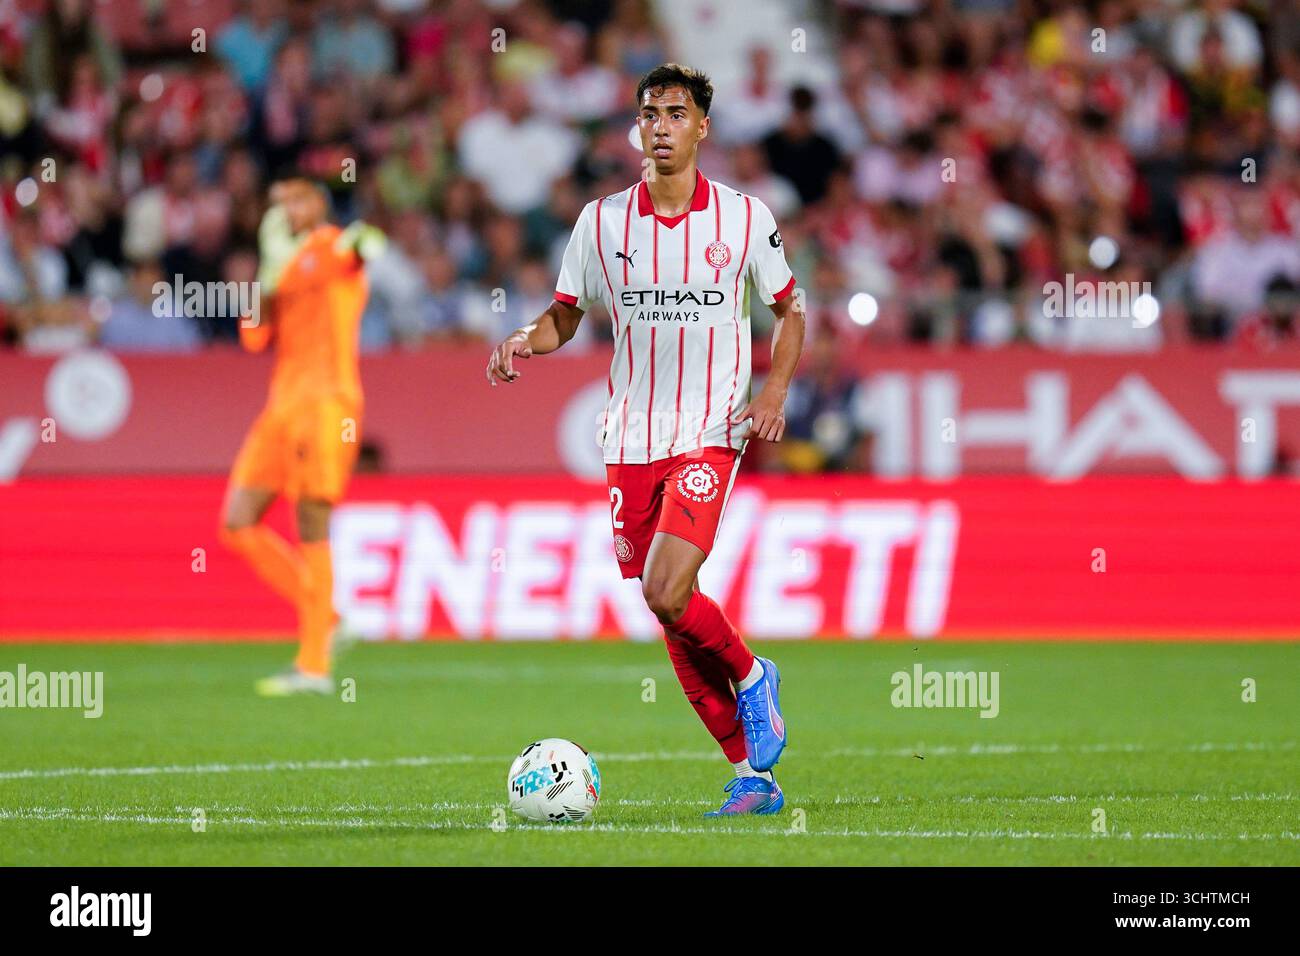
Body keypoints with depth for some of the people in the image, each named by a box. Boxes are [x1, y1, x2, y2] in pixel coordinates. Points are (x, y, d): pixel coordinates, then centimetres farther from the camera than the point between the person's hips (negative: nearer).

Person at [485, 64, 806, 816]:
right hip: (631, 442, 4)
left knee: (667, 592, -22)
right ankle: (754, 775, 15)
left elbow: (790, 308, 10)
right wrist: (526, 340, -11)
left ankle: (750, 678, 8)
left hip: (710, 436, -4)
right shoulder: (602, 221, 4)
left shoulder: (744, 217, -1)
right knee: (671, 615, 4)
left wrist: (776, 390, -6)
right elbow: (565, 316, 11)